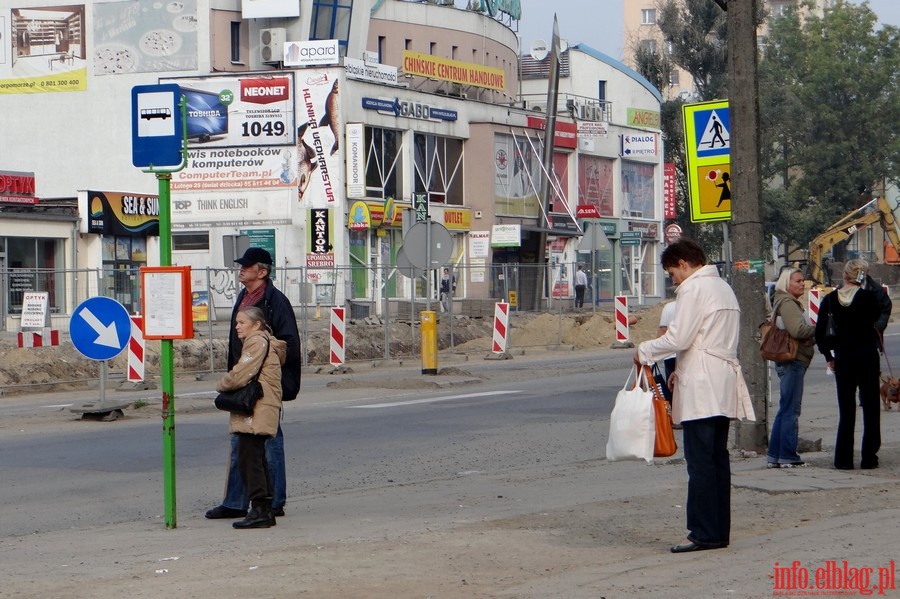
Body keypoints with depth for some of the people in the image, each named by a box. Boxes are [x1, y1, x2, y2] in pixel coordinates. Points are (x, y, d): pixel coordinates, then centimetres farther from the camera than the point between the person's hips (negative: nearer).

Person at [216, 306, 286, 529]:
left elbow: (239, 376, -17)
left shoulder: (257, 342, -11)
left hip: (255, 413, -11)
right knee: (256, 460, 13)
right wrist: (228, 386, 14)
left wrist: (221, 386, -1)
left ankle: (259, 510, -11)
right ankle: (266, 510, 16)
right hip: (260, 412, 11)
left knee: (249, 460, -10)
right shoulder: (264, 342, 21)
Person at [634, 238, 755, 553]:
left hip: (701, 386, -10)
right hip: (724, 384, 10)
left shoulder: (693, 288, -8)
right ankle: (719, 531, 10)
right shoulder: (723, 288, 22)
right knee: (718, 459, 9)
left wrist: (645, 350, 0)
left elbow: (679, 338, -14)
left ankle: (704, 533, -10)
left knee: (700, 462, -9)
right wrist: (681, 371, 22)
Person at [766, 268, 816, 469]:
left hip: (792, 361, 11)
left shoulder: (791, 302, 20)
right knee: (790, 410, -7)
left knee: (785, 410, 13)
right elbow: (797, 330, -24)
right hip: (792, 361, -11)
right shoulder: (786, 302, -12)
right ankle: (788, 457, -4)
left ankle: (774, 456, 15)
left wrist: (810, 337, -4)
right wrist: (818, 329, -11)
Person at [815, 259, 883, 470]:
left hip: (843, 358, 2)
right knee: (870, 407, 7)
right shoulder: (868, 296, -9)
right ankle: (868, 458, 5)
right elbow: (879, 315, 10)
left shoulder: (830, 300, -2)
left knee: (846, 409, 9)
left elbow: (819, 333, -2)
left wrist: (828, 356, 9)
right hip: (867, 356, -2)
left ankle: (843, 459, 6)